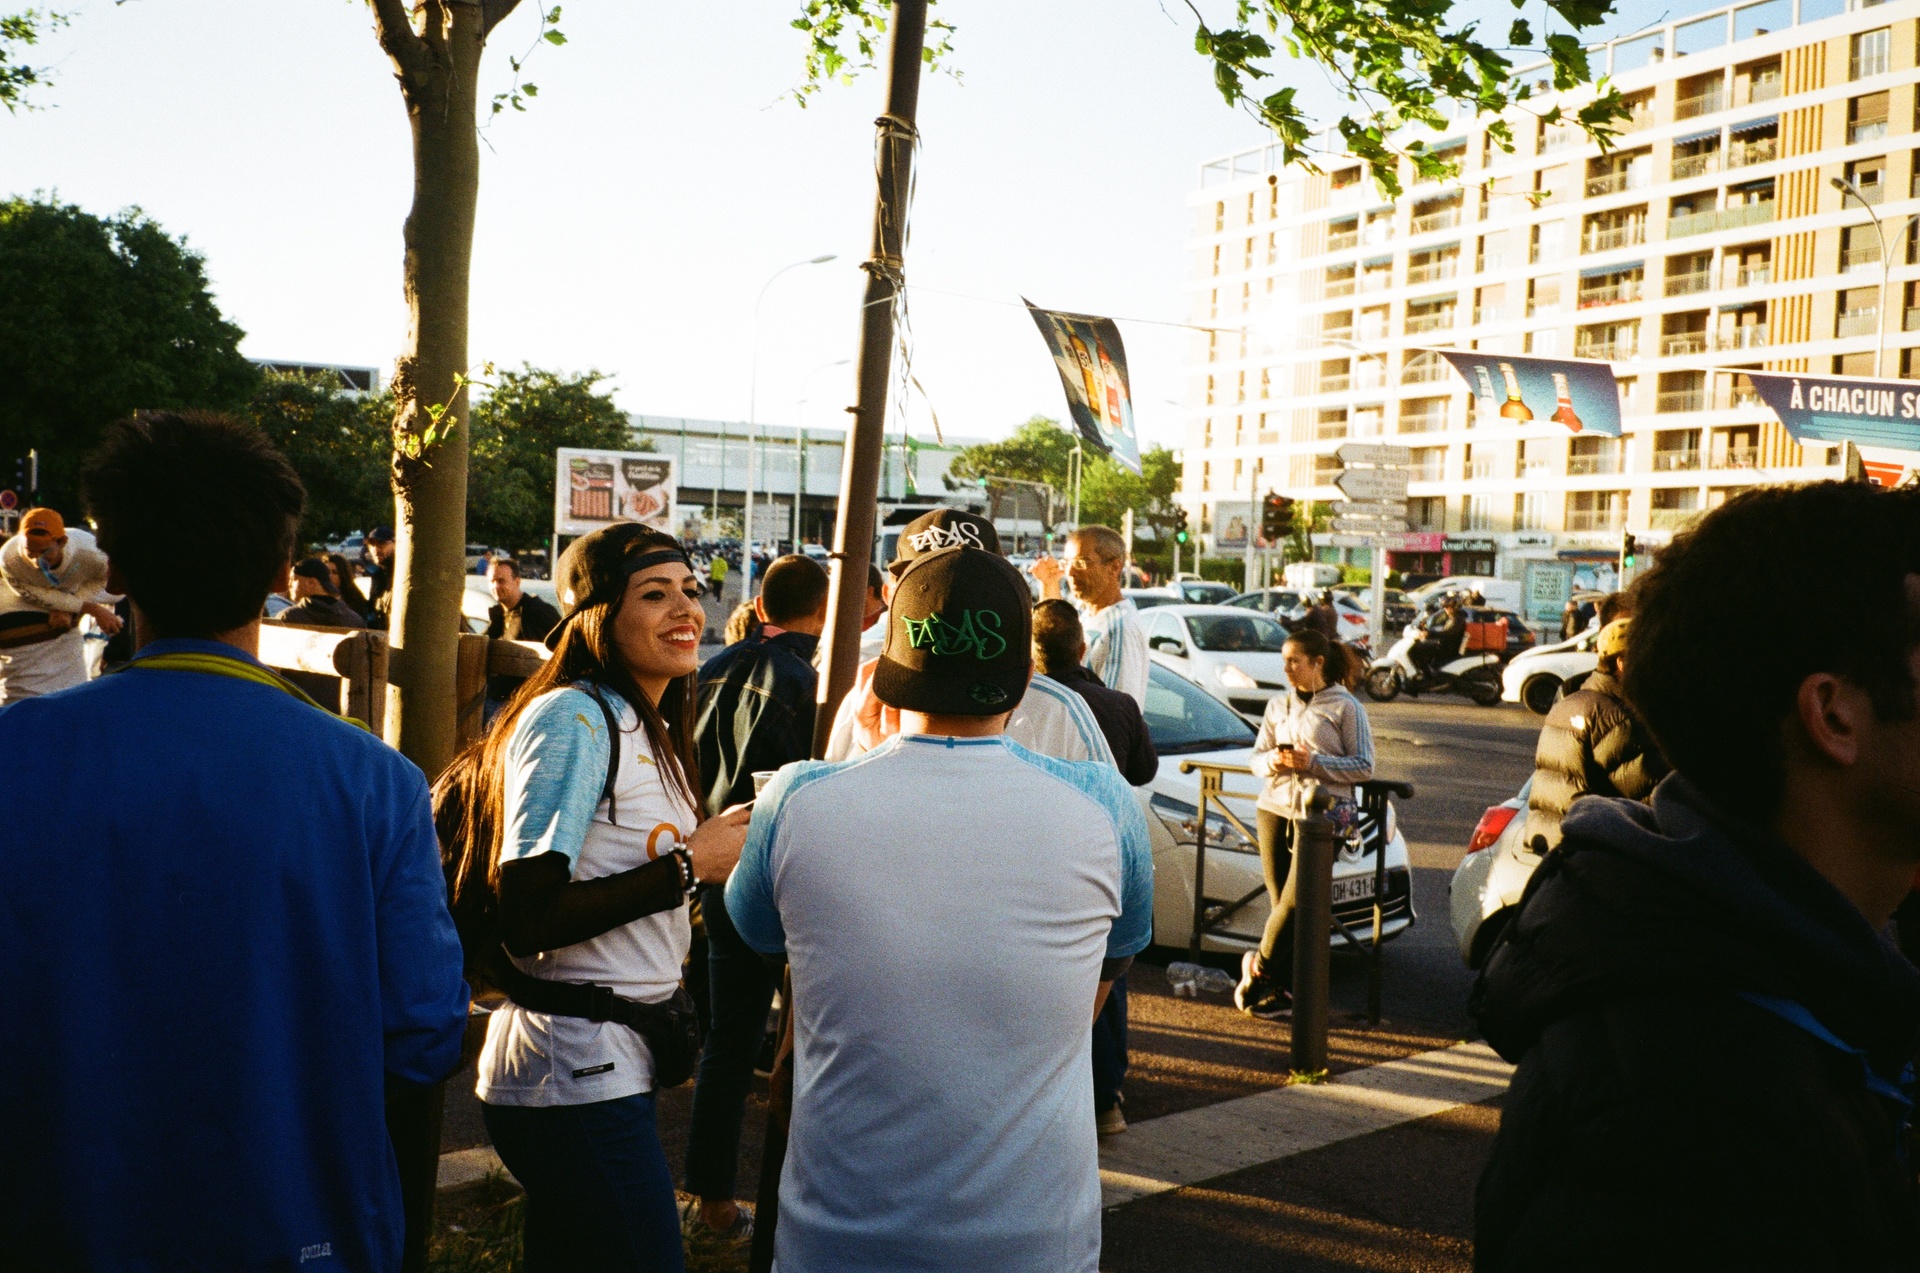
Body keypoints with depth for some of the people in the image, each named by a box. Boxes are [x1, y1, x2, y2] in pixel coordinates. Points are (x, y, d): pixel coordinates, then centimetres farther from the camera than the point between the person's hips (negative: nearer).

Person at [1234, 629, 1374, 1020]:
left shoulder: (1345, 707, 0)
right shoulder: (1278, 705, 15)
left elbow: (1364, 767, -5)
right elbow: (1256, 756, 17)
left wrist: (1314, 762, -16)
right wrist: (1272, 762, -7)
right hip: (1274, 808, 4)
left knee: (1296, 899, -10)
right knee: (1281, 901, 3)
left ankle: (1260, 967, 9)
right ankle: (1284, 989, 9)